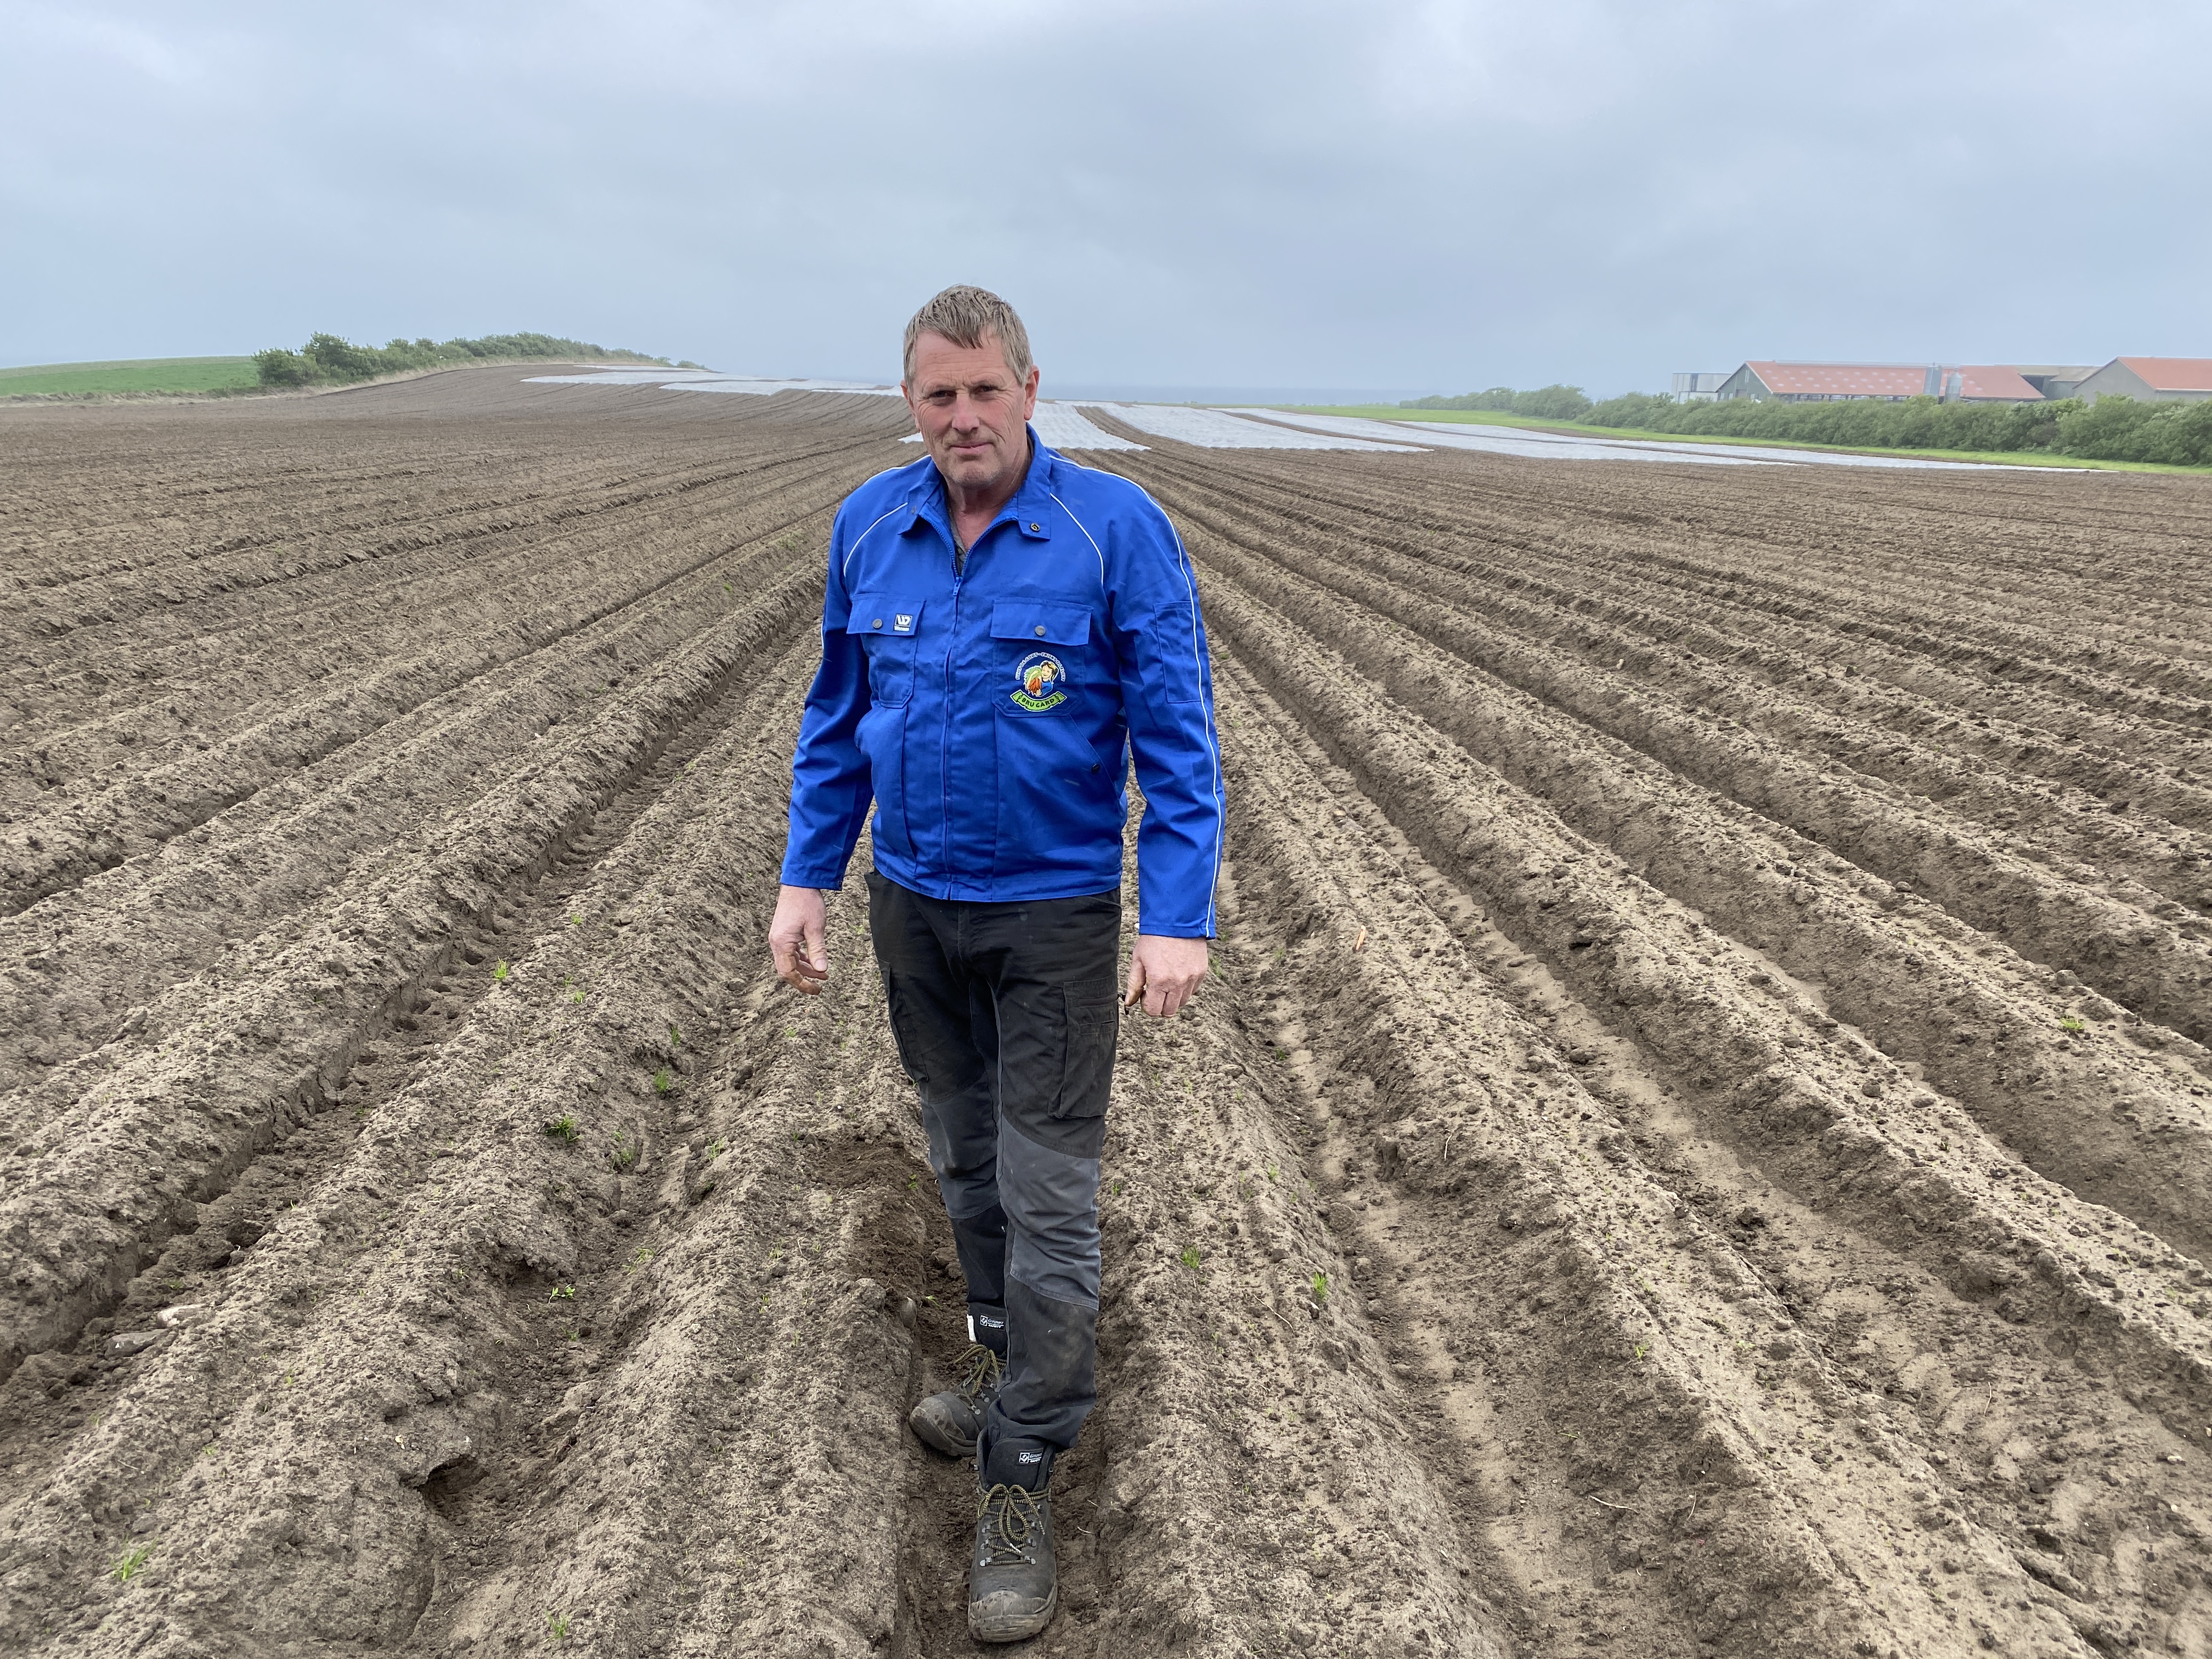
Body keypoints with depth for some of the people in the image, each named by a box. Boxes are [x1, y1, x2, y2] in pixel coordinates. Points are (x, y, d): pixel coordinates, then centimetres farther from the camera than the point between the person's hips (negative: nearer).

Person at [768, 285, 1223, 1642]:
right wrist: (807, 878, 6)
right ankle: (1010, 1361, 44)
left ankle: (1021, 1484, 15)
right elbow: (838, 717, 10)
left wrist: (1180, 920, -18)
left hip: (1055, 916, -4)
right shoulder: (870, 527, 1)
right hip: (913, 905, 5)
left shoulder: (1118, 530, -13)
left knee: (1049, 1197, 1)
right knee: (966, 1158, 20)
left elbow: (1179, 739, -12)